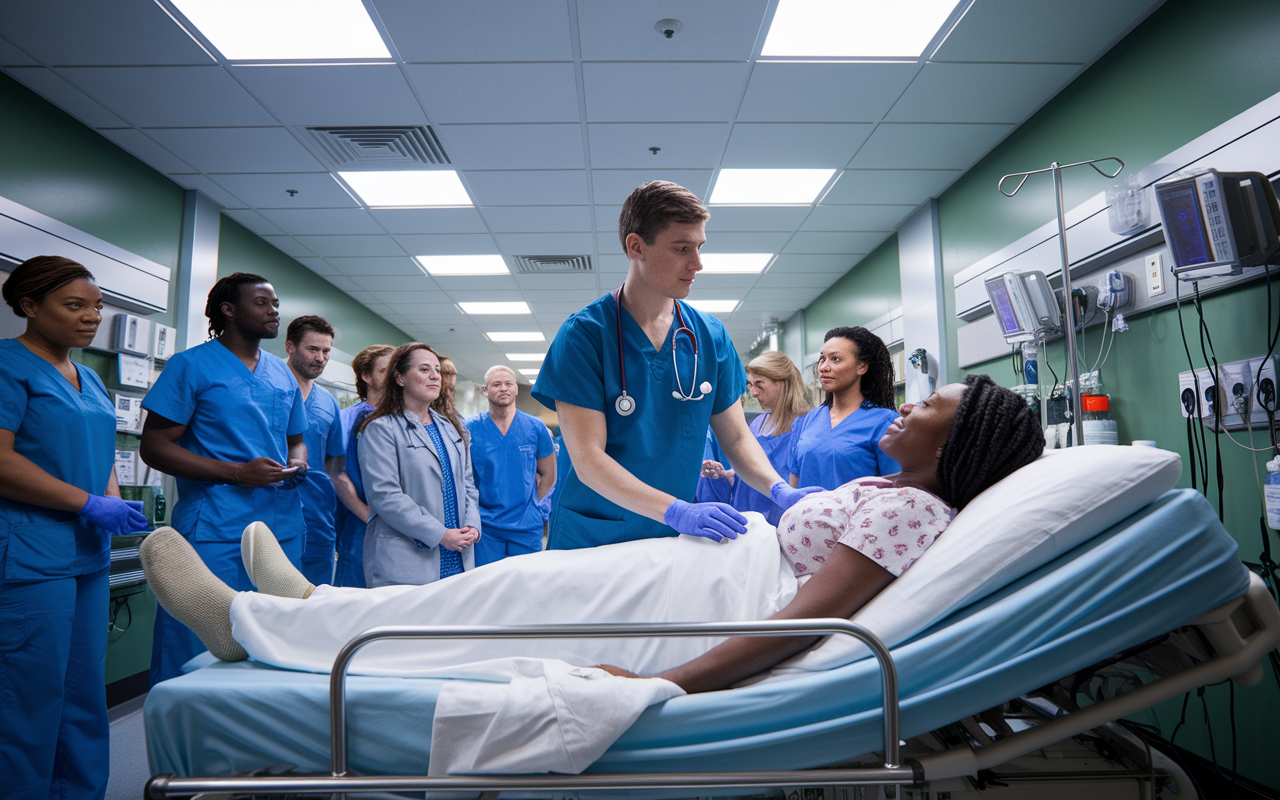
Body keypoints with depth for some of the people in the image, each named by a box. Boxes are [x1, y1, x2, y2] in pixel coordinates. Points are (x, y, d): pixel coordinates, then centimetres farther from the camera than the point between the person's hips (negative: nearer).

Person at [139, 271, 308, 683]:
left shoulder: (283, 375, 15)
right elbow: (154, 446, -7)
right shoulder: (191, 365, -2)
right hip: (214, 530, -6)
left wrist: (296, 464, -1)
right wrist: (237, 472, -17)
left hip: (282, 527, 6)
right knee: (197, 651, -1)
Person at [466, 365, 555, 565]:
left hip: (527, 525, 1)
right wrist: (474, 510, -1)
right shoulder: (471, 428, 0)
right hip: (485, 527, -1)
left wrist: (528, 504, 6)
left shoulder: (535, 427, 2)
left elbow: (548, 476, 10)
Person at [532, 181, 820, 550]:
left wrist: (779, 490, -13)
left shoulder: (711, 336, 1)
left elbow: (736, 437, 6)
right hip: (591, 542, -3)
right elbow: (588, 460, -18)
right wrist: (677, 512, -28)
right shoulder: (584, 335, -12)